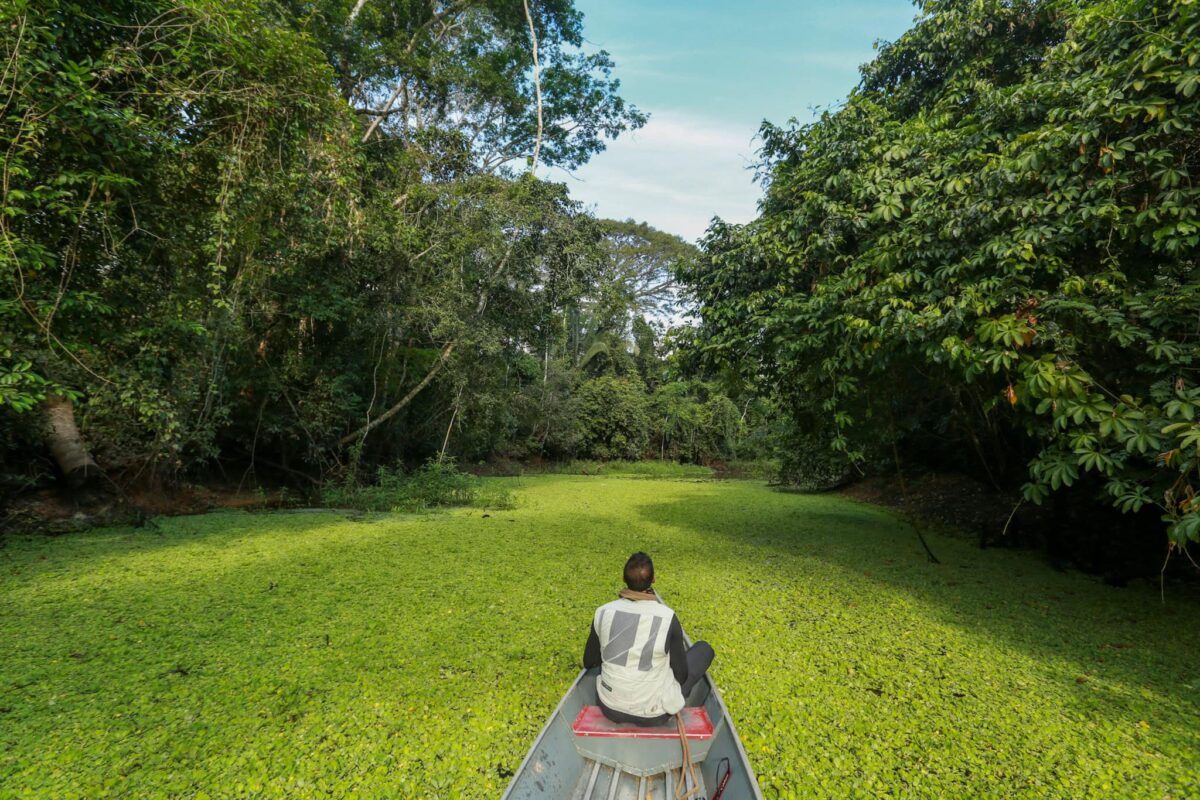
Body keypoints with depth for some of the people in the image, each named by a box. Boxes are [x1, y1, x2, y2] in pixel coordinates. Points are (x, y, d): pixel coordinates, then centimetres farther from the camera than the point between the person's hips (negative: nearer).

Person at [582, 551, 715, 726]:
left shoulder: (603, 612, -11)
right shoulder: (667, 617, -20)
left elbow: (588, 663, 3)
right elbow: (682, 676, -8)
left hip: (610, 709, 3)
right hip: (653, 714, -3)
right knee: (704, 648, 11)